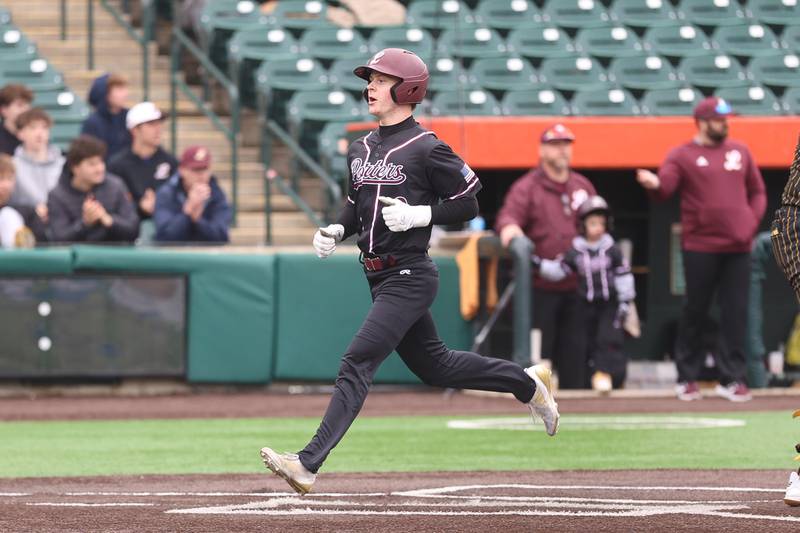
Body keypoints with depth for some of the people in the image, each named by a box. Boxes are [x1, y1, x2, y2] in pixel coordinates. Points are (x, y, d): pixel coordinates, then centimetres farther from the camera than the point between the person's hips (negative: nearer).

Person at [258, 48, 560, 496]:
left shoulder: (427, 149, -12)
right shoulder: (361, 149, 11)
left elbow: (468, 206, -8)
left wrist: (418, 215, -20)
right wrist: (336, 232, 3)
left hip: (409, 278, -9)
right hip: (381, 276, 9)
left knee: (357, 363, -17)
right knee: (432, 366, 20)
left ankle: (310, 463, -22)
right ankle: (527, 382, 39)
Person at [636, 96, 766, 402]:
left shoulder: (740, 152, 13)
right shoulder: (682, 156, 1)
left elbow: (757, 191, 19)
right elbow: (664, 188, -13)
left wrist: (753, 221, 4)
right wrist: (654, 184, -36)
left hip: (737, 247, 3)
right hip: (700, 248, -3)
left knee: (736, 314, 1)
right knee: (695, 311, 2)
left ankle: (732, 379, 6)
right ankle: (687, 378, 12)